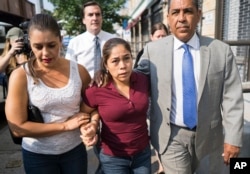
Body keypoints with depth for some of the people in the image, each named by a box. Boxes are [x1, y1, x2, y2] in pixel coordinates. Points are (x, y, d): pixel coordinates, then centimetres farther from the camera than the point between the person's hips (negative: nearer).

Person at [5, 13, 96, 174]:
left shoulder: (79, 71, -9)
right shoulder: (21, 76, -15)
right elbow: (18, 127, -16)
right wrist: (66, 125, -18)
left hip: (75, 149, 2)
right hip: (38, 155, -2)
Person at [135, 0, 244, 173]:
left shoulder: (221, 50, -5)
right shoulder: (153, 49, -6)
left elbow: (232, 99, -5)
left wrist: (233, 138, -6)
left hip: (209, 135, 2)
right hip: (171, 135, -1)